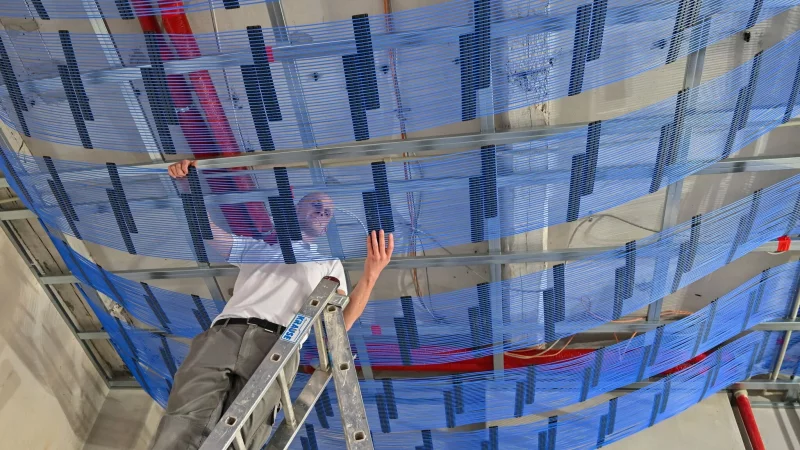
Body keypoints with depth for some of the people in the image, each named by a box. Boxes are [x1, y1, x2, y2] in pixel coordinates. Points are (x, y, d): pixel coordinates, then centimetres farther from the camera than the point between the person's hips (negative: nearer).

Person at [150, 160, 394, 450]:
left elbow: (340, 322, 17)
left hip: (277, 345, -1)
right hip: (223, 334, 2)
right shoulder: (258, 248, 35)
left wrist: (370, 275, 1)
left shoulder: (330, 263, 31)